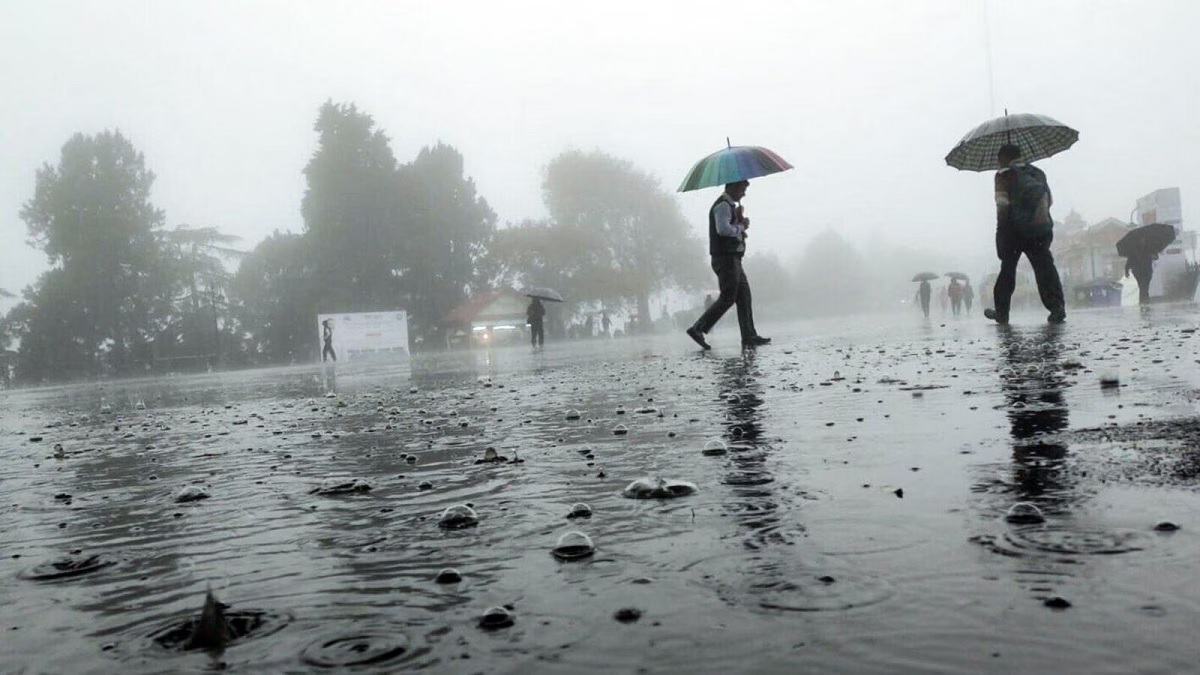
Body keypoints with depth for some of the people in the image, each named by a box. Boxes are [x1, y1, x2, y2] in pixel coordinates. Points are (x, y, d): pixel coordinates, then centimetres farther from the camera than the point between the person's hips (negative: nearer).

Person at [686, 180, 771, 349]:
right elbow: (723, 229, -27)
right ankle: (697, 329, -8)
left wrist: (742, 223, 4)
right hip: (726, 258, -10)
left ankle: (749, 336, 9)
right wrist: (740, 226, -11)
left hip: (733, 259, 10)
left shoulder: (730, 206, 21)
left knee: (744, 296, 8)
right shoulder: (723, 205, -12)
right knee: (727, 298, -10)